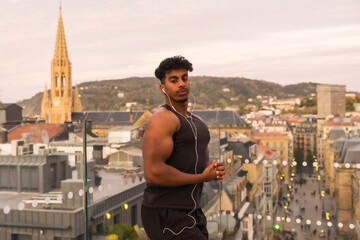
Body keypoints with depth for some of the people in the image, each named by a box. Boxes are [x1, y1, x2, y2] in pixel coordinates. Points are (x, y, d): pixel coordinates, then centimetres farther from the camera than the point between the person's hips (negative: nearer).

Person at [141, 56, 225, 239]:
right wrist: (202, 177, -15)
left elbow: (203, 165, 23)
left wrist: (215, 170, -3)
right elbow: (153, 172, -25)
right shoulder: (162, 119, -15)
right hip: (166, 218, -9)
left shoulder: (197, 123, 16)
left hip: (190, 213, 9)